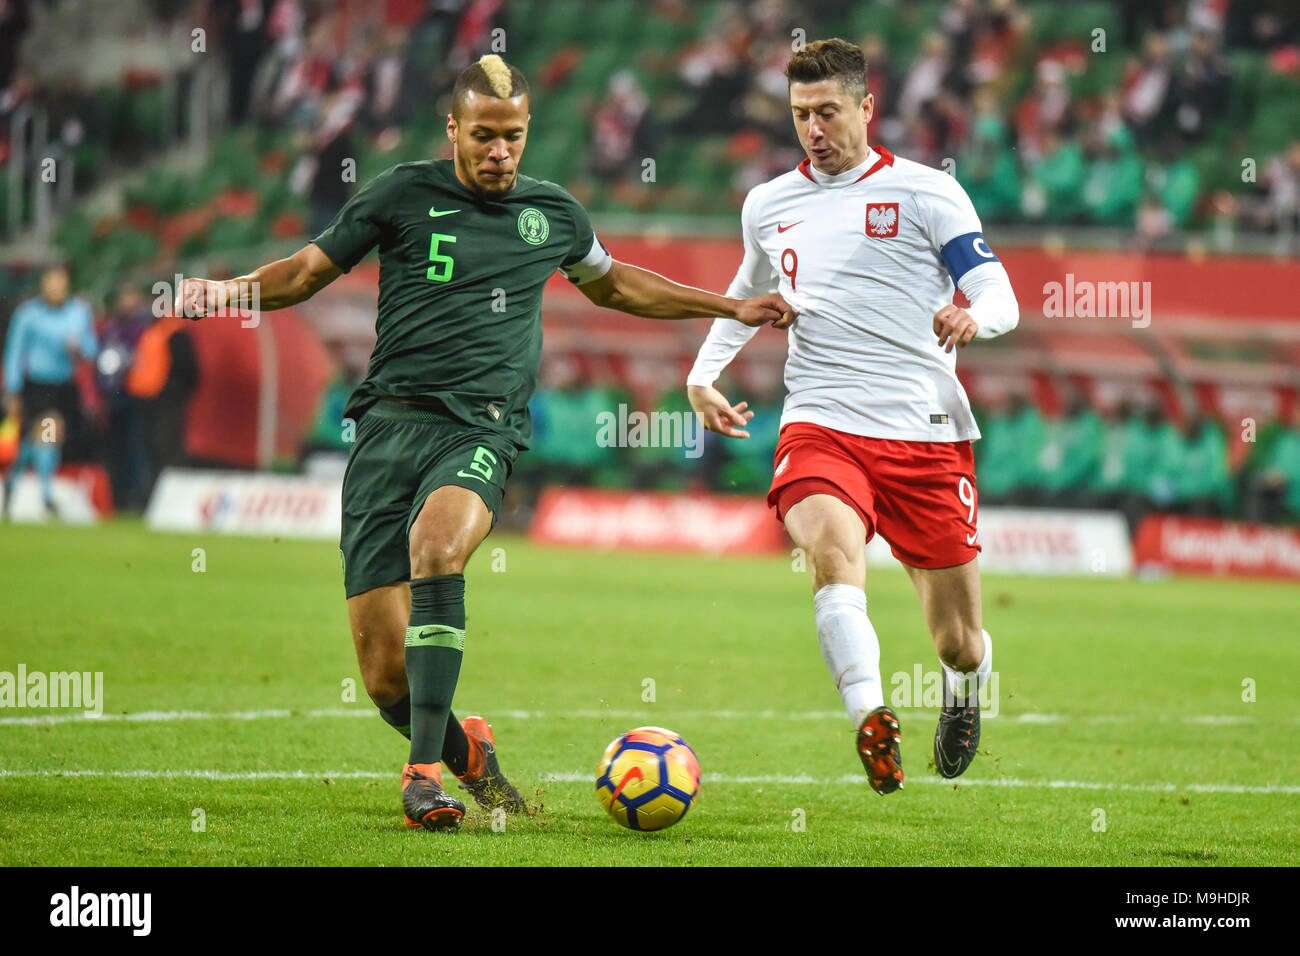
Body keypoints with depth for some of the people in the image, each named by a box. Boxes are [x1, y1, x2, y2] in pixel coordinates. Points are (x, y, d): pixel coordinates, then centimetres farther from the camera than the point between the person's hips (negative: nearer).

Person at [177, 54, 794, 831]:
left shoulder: (554, 213, 15)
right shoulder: (405, 195, 6)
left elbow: (612, 284, 35)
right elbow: (308, 271, 14)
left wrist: (732, 308, 38)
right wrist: (230, 290, -6)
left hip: (482, 432, 0)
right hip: (390, 424, 0)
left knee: (435, 544, -36)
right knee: (386, 675, -9)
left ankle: (425, 770, -31)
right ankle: (464, 752, 23)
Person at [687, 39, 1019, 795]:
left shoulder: (926, 192, 2)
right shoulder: (768, 205, 15)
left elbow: (1000, 296, -4)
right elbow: (749, 294, 35)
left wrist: (972, 317, -27)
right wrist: (704, 373, 24)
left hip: (927, 432, -1)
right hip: (821, 425, 1)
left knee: (960, 643, 5)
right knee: (833, 546, -34)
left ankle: (966, 690, 41)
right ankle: (871, 720, -42)